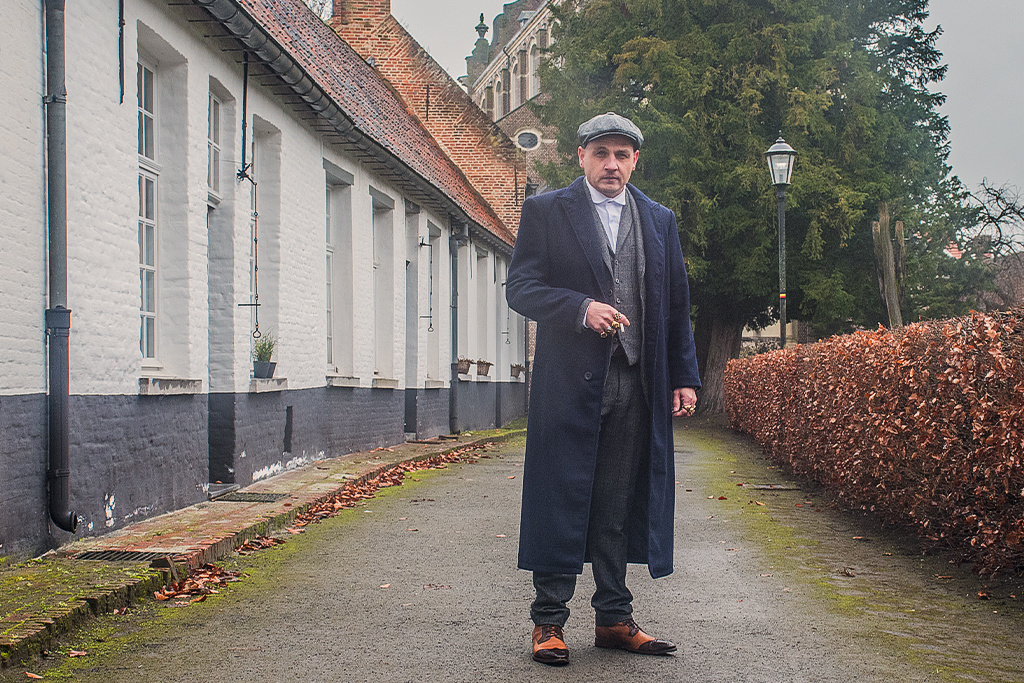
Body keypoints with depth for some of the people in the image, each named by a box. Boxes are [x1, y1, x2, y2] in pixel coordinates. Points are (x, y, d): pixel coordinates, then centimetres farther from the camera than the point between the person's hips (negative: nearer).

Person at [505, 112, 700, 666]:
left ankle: (614, 620, 17)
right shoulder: (545, 211, 5)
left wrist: (684, 377, 9)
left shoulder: (659, 220, 16)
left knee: (620, 502, 8)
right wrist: (582, 308, -18)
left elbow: (676, 306, 16)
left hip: (637, 382, 3)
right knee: (562, 498, -1)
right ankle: (548, 622, 8)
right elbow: (520, 287, -3)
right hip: (570, 381, -3)